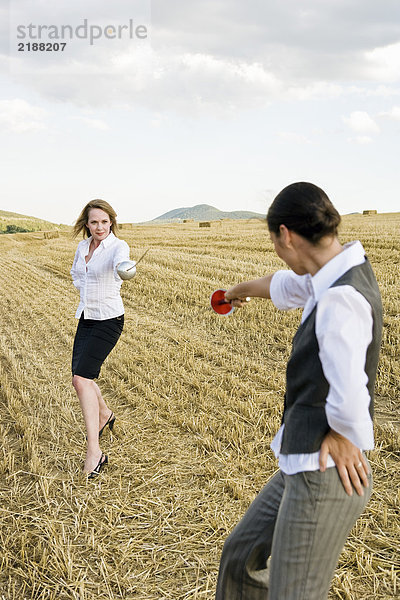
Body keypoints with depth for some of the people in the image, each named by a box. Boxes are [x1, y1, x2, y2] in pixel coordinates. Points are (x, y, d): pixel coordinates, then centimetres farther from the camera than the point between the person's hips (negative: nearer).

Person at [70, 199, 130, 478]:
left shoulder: (118, 246, -15)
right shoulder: (83, 246, 5)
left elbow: (121, 263, -41)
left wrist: (124, 268, -63)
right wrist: (88, 291, 9)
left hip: (108, 321, -7)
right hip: (86, 317, 7)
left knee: (81, 378, -18)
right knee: (81, 376, 16)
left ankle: (94, 452, -16)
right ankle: (105, 414, 46)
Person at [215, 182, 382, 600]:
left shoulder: (342, 299, -24)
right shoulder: (331, 278, 7)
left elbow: (349, 397, -33)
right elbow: (285, 286, 28)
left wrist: (340, 438, -11)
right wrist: (240, 290, 47)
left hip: (325, 476, -10)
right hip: (303, 468, 10)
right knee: (241, 558, 24)